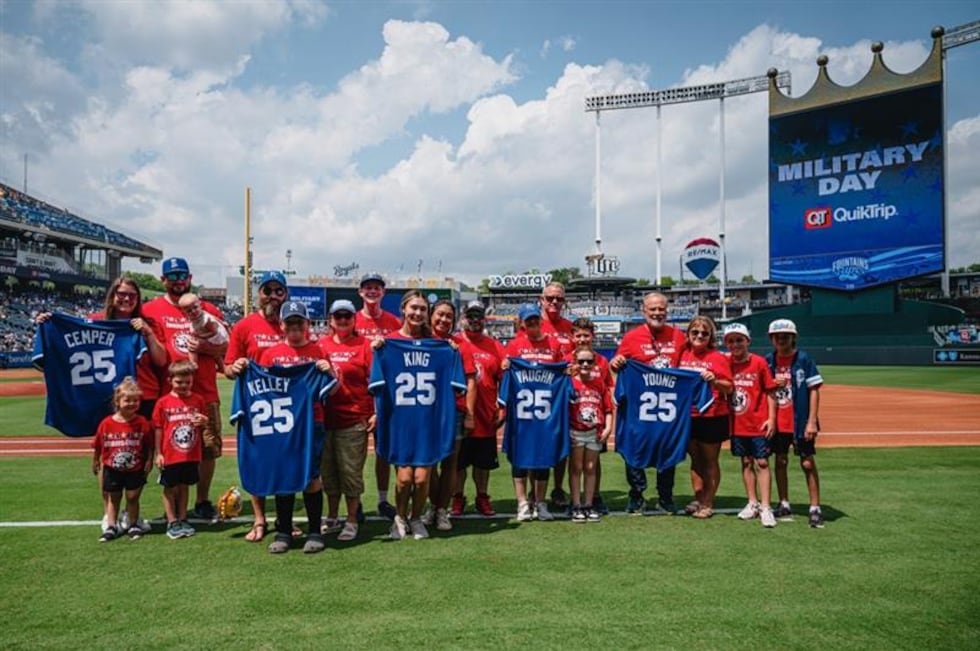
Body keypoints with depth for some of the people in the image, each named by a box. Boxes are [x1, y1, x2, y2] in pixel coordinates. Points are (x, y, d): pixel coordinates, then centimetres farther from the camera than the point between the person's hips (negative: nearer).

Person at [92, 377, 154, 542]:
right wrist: (95, 462, 7)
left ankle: (134, 525, 22)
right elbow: (98, 446, 1)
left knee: (132, 497, 8)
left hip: (135, 470, -1)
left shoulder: (142, 423, -10)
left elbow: (149, 446, -4)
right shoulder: (107, 423, -9)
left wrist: (149, 462, -8)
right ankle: (111, 526, 24)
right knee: (113, 498, 14)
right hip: (112, 469, 1)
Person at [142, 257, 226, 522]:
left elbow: (226, 348, 9)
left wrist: (206, 348, -8)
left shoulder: (209, 310, 8)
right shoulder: (151, 310, 5)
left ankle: (203, 502, 20)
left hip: (205, 393, 2)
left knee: (209, 448, 5)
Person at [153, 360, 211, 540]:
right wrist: (158, 453, -4)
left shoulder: (198, 400, 1)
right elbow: (158, 429, -3)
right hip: (170, 456, -2)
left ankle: (182, 520, 23)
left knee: (184, 486, 13)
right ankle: (172, 523, 17)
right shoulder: (163, 402, -6)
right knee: (170, 488, 8)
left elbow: (206, 424, 8)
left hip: (191, 455, 2)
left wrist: (204, 422, -16)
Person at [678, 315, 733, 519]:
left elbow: (729, 388, -10)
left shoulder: (718, 358, -6)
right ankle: (697, 500, 22)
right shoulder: (683, 355, 6)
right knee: (695, 458, 13)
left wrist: (714, 380, -28)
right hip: (688, 416, 5)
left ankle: (708, 503, 12)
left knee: (710, 460, 5)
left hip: (712, 417, -4)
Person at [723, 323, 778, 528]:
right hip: (738, 423, 4)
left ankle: (765, 507, 3)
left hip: (759, 423, -4)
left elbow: (770, 392, -5)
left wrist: (771, 418, -9)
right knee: (746, 462, 12)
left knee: (762, 463, -1)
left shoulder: (759, 362, -8)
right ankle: (753, 503, 23)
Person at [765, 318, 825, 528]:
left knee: (808, 463, -1)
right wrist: (773, 384, -9)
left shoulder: (804, 359, -6)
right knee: (780, 461, 9)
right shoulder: (769, 361, 6)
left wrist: (812, 421, -14)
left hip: (800, 422, -4)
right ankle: (784, 505, 19)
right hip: (778, 422, 4)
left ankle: (815, 508, 5)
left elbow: (814, 391, -8)